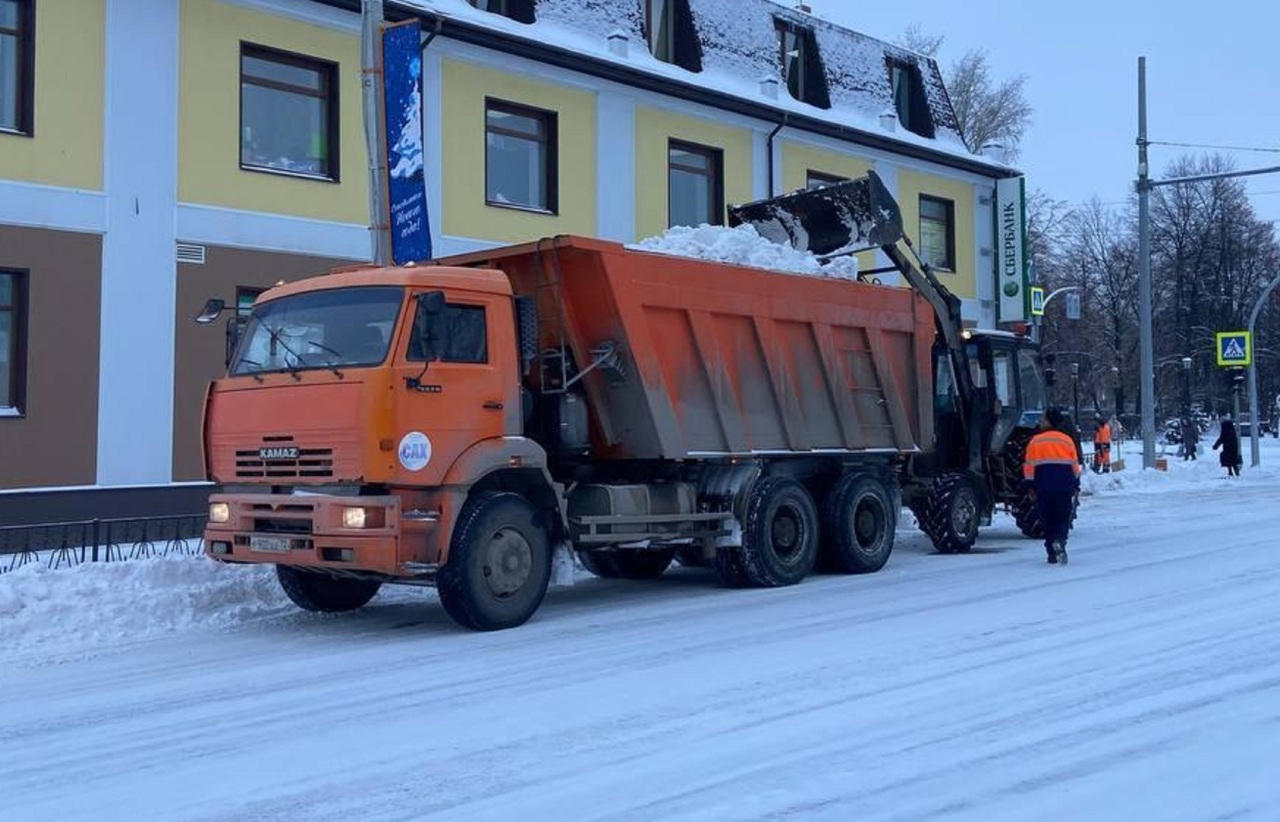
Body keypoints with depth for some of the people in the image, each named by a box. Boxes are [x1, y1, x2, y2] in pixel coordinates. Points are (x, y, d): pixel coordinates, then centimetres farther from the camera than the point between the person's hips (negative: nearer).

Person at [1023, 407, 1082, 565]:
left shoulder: (1035, 441, 0)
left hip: (1043, 487, -1)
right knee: (1063, 518, 7)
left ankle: (1052, 554, 6)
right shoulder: (1067, 440, 4)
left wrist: (1030, 486, 6)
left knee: (1047, 520, 9)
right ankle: (1059, 540, -22)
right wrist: (1075, 485, 16)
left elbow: (1029, 466, -1)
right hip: (1064, 485, 1)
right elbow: (1075, 465, 8)